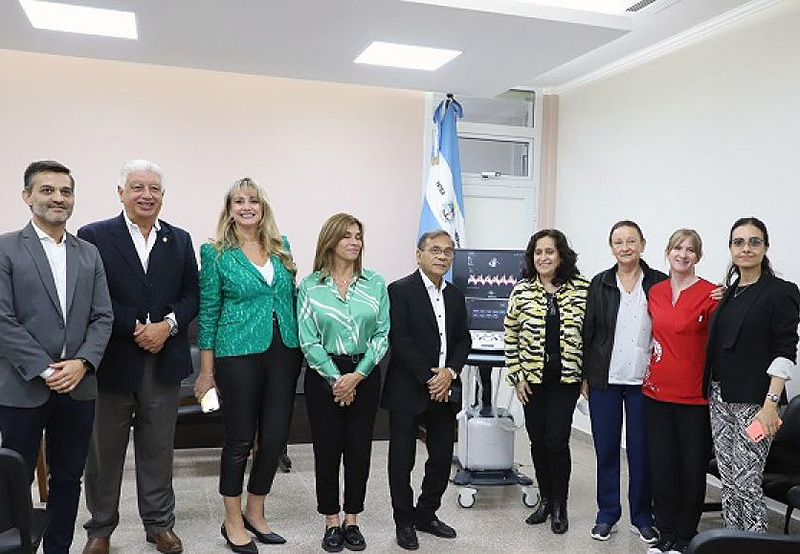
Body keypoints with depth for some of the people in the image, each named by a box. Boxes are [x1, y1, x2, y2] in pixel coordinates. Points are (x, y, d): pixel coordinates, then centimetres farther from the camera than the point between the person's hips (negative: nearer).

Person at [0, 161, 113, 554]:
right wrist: (45, 370, -14)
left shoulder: (89, 254, 9)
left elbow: (102, 317, 5)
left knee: (68, 478, 13)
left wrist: (81, 363, -10)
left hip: (78, 386, 4)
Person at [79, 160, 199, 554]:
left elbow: (192, 296, 5)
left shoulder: (179, 240, 7)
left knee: (158, 449, 13)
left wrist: (168, 325, -12)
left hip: (164, 361, 3)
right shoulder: (93, 236, -3)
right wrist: (136, 328, -16)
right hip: (112, 361, -2)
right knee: (105, 451, 13)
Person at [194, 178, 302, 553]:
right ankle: (233, 523, 24)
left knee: (275, 437, 8)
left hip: (284, 351, 4)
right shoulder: (216, 253, -2)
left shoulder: (281, 247, 9)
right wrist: (207, 371, -2)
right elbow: (208, 313, -1)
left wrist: (302, 348, 10)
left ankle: (255, 515, 29)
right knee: (240, 439, 5)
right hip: (239, 353, -4)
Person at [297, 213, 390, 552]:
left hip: (365, 375, 2)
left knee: (359, 448, 6)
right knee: (327, 449, 5)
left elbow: (382, 334, -1)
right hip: (324, 375, -1)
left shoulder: (375, 284, 3)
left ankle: (352, 521, 23)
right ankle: (331, 522, 22)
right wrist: (336, 378, -11)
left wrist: (357, 375, -10)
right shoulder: (310, 286, -1)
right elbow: (308, 340, -5)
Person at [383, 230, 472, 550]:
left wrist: (450, 372, -7)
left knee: (443, 457, 12)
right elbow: (400, 340, -15)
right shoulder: (400, 291, -8)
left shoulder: (455, 296, 12)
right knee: (402, 460, 5)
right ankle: (405, 522, 22)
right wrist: (428, 378, -16)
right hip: (408, 391, -6)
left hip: (444, 391, 6)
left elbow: (464, 340, 10)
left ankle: (426, 515, 31)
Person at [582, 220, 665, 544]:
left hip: (644, 380, -1)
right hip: (605, 380, 1)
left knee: (641, 449, 7)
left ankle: (641, 517, 24)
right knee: (606, 447, 8)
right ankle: (607, 515, 22)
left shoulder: (659, 283, 1)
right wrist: (584, 376, 2)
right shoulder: (600, 284, 3)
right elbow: (588, 331, 4)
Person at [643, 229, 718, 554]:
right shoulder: (655, 292, 7)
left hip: (695, 396, -4)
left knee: (693, 468, 8)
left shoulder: (711, 294, -7)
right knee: (661, 466, 10)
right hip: (657, 391, 4)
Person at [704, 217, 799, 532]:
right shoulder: (729, 292, 12)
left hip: (754, 402, -6)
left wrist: (770, 404, -19)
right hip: (721, 398, 6)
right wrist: (713, 393, 14)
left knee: (745, 483, -5)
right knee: (728, 480, 12)